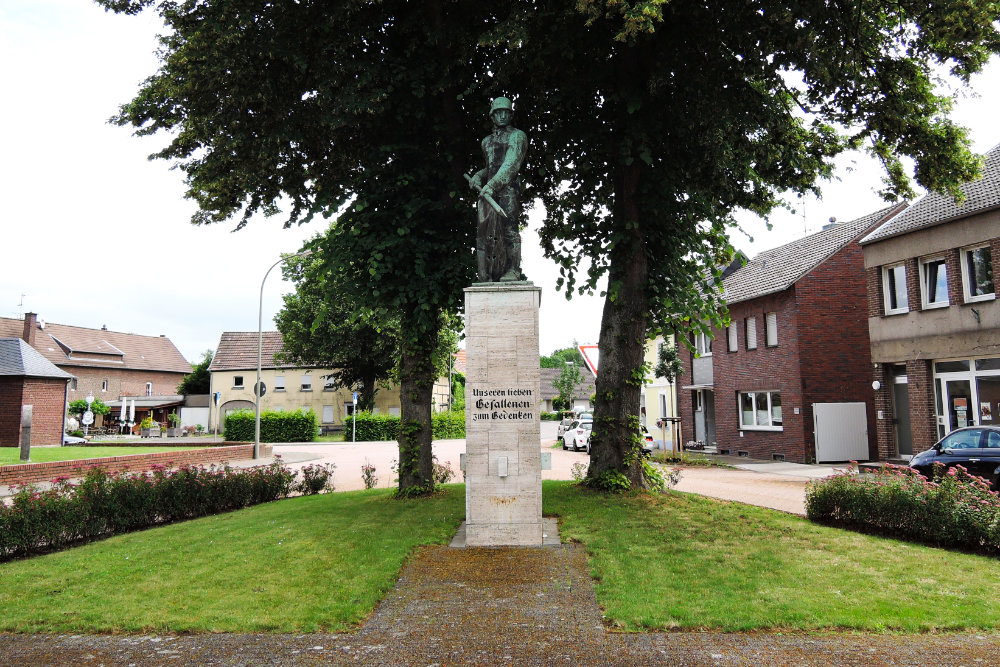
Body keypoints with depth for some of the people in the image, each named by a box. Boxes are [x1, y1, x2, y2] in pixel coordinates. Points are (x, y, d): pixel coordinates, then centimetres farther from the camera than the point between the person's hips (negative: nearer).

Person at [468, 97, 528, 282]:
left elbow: (511, 164, -9)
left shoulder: (517, 136, 5)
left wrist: (492, 184, -21)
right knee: (484, 231, 0)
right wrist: (478, 177, 13)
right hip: (487, 190, 6)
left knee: (509, 228, -15)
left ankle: (513, 271, -16)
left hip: (508, 188, -6)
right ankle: (486, 276, 0)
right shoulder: (487, 141, 26)